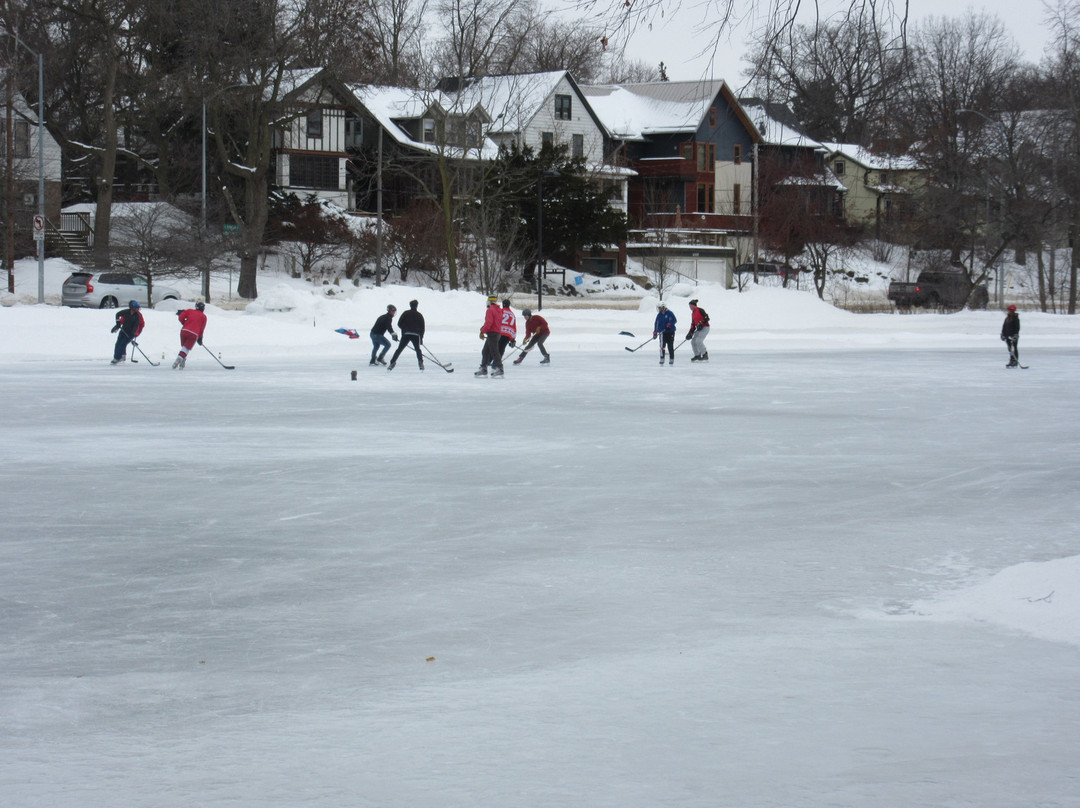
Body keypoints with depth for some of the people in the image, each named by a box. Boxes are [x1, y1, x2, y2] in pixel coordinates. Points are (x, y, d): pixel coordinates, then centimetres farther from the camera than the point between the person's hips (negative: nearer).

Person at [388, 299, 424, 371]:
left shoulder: (406, 313, 9)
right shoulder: (419, 315, 11)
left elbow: (399, 324, 6)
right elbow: (422, 327, 11)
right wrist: (421, 338, 17)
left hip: (406, 334, -1)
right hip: (416, 335, 1)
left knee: (399, 349, 2)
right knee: (417, 349, 18)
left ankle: (392, 362, -8)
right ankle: (420, 363, 4)